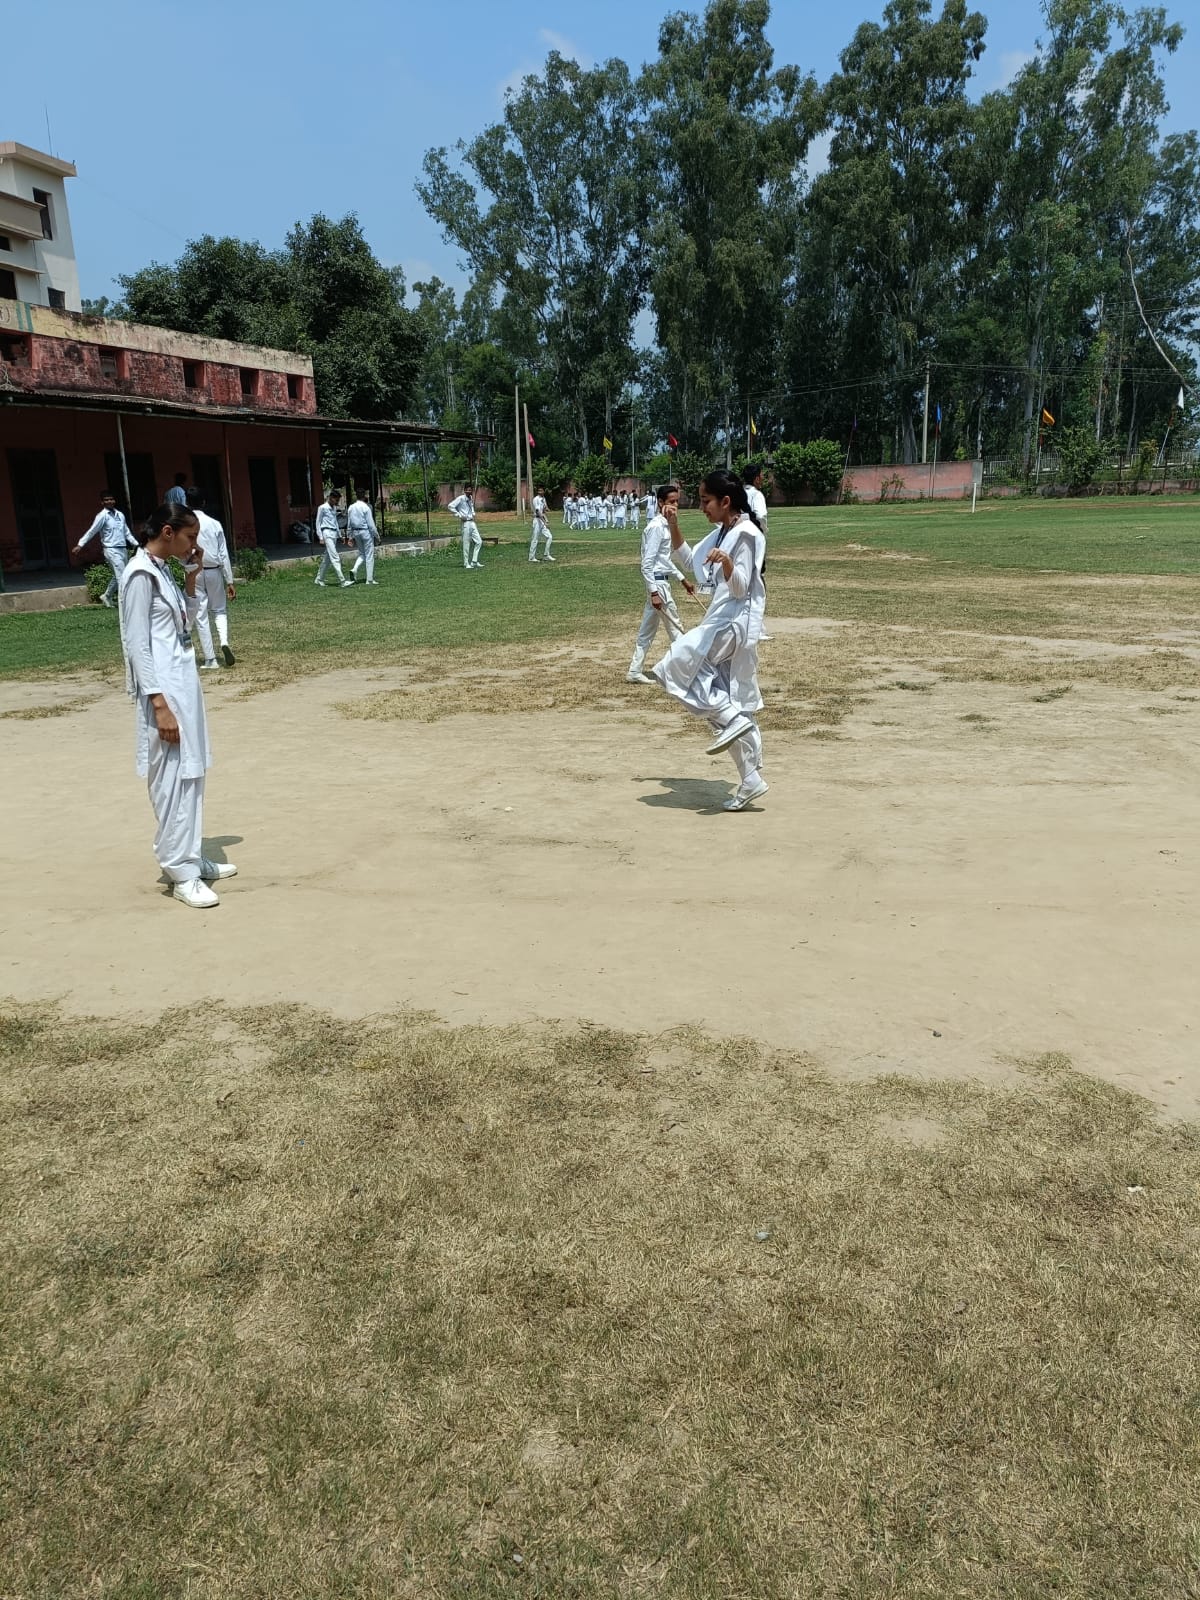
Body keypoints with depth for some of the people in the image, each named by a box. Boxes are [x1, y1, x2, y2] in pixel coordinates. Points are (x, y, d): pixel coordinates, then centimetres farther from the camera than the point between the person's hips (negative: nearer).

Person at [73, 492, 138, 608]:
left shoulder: (120, 515, 13)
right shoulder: (102, 515, -6)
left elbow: (127, 533, 19)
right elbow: (92, 531, -6)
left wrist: (136, 545, 14)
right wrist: (80, 545, -10)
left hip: (123, 549, 7)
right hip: (111, 550, -7)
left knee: (117, 576, 16)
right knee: (121, 576, -14)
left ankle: (107, 596, 33)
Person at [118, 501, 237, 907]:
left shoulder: (162, 570, 14)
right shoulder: (140, 574, -14)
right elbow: (138, 644, -18)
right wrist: (159, 703, -21)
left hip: (183, 682, 10)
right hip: (163, 688, -10)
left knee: (190, 775, 14)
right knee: (171, 780, -4)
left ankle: (191, 858, 24)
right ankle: (181, 873, 3)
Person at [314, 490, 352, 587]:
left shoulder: (334, 508, 15)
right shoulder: (322, 508, -5)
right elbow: (318, 523, -3)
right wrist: (320, 537, -8)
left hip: (334, 533, 8)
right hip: (327, 533, -8)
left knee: (327, 559, 11)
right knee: (335, 558, -14)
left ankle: (319, 580, 21)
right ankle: (343, 581, -20)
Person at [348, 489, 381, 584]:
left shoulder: (351, 508, 6)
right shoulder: (366, 507, -13)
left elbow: (349, 524, 10)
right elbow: (371, 524, -13)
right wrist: (376, 535, -6)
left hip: (356, 532, 6)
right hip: (366, 531, -6)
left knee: (362, 554, 20)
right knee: (369, 555, 1)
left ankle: (354, 569, -4)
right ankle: (370, 579, 3)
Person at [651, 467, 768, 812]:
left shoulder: (746, 534, -13)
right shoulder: (721, 532, 14)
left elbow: (740, 588, -18)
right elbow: (690, 559, 27)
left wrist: (727, 564, -36)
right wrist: (673, 526, 16)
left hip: (735, 623, -10)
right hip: (724, 622, 10)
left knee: (675, 667, -14)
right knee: (738, 705, 10)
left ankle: (731, 720, -11)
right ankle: (751, 780, 15)